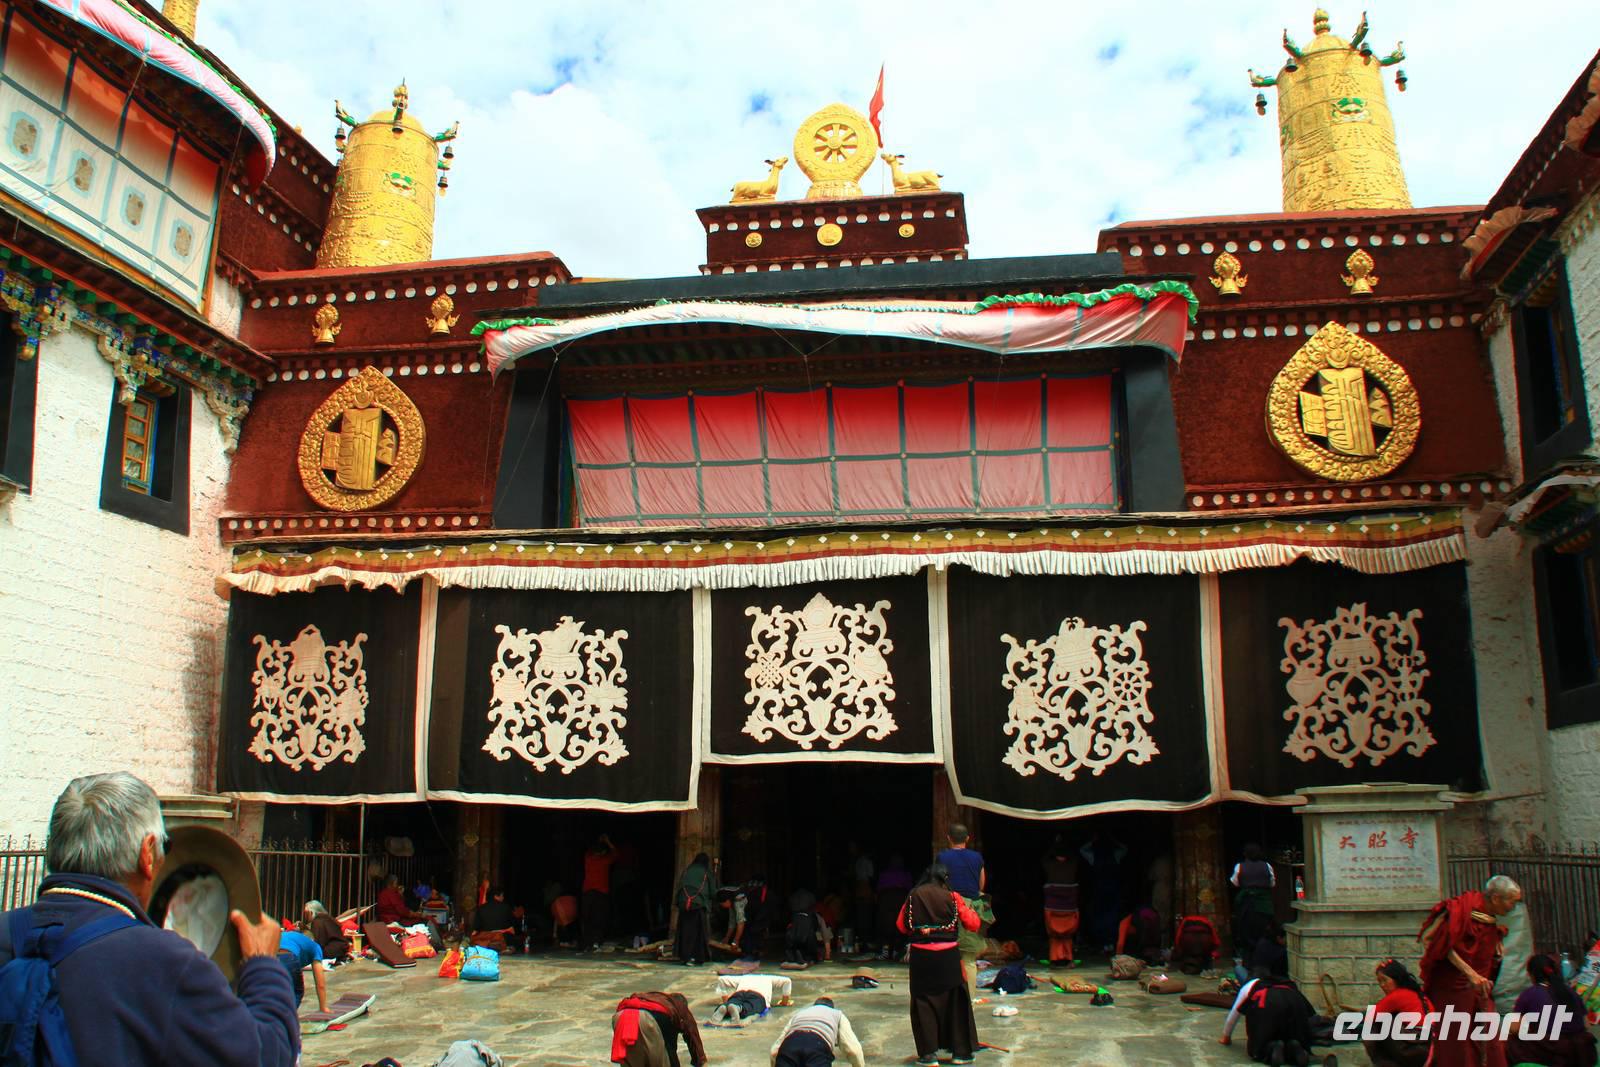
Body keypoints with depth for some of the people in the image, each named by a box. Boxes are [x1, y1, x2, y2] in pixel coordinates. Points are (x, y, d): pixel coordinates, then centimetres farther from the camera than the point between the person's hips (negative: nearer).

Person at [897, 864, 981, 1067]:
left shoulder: (914, 896, 0)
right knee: (955, 1003, 12)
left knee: (923, 1004, 9)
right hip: (948, 956, 0)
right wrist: (970, 910, 18)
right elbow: (972, 924, -1)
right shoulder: (952, 897, -4)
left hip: (920, 955, 1)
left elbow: (901, 926, 4)